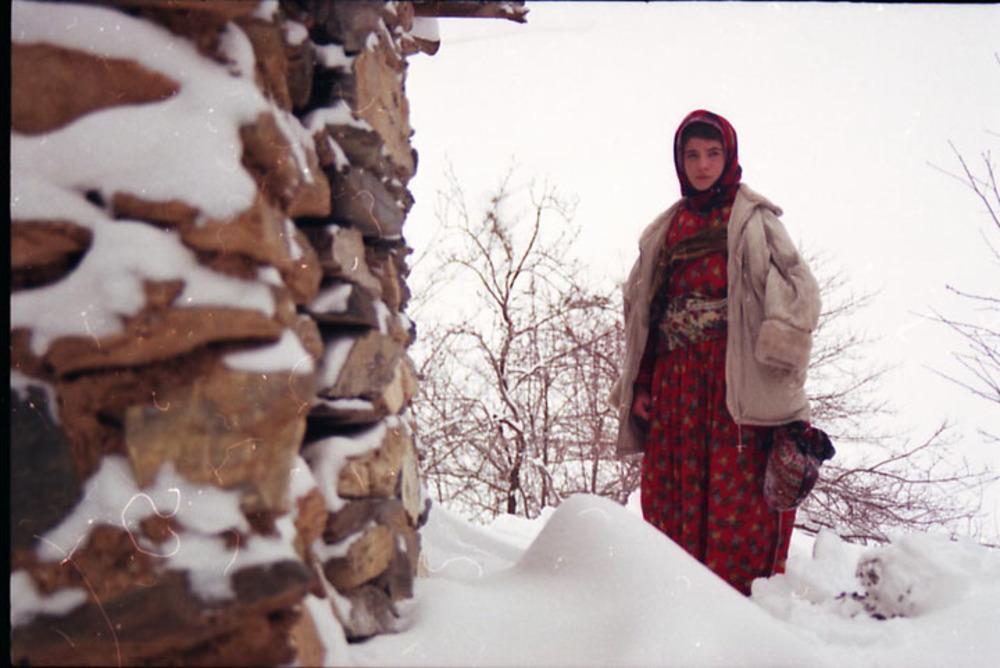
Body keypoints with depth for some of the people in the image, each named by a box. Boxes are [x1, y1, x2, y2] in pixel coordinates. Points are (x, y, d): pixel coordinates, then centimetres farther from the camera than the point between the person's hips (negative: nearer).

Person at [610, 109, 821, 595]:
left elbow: (797, 287, 0)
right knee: (669, 497, -3)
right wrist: (638, 386, 14)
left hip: (736, 377, -4)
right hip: (675, 382, 4)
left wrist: (781, 346, -16)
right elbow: (640, 310, 22)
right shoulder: (665, 232, 22)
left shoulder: (754, 220, 10)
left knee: (739, 492, -12)